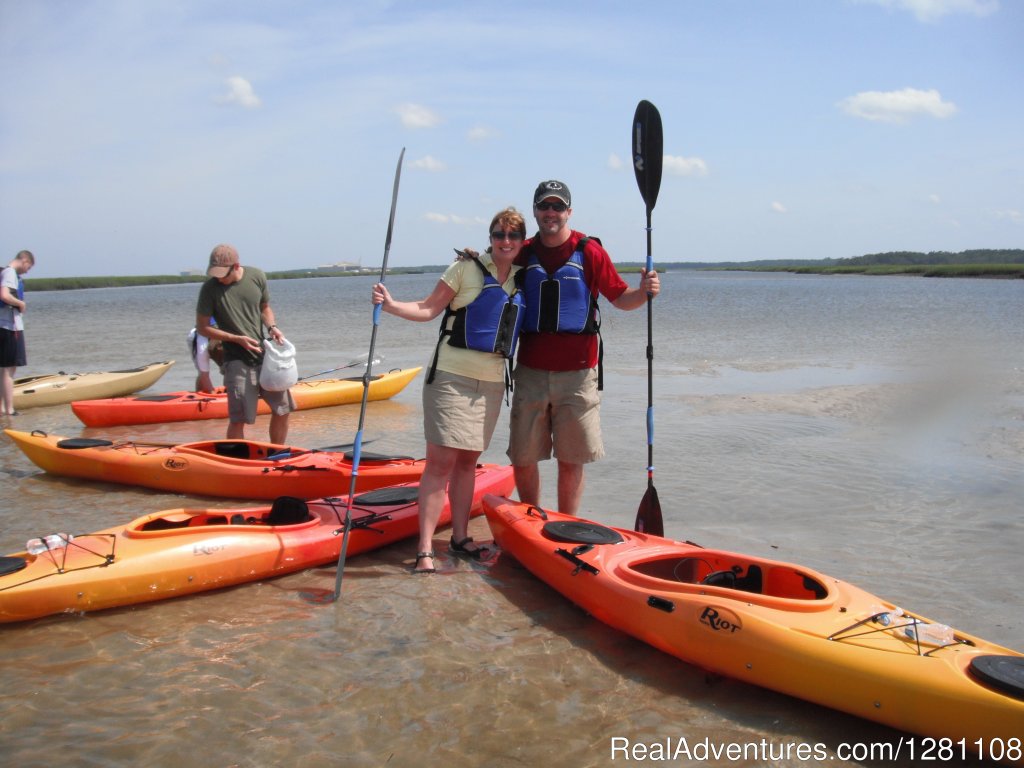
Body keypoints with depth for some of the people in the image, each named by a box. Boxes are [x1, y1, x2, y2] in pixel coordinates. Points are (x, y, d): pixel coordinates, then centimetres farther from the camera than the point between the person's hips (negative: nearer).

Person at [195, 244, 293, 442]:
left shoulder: (257, 276, -2)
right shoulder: (210, 289, -11)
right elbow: (202, 327, -6)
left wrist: (272, 327, -7)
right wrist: (238, 339, -16)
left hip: (264, 354, 4)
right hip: (237, 361, -4)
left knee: (282, 410, 9)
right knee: (238, 419, -8)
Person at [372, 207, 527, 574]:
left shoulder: (521, 279, 9)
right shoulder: (467, 268, -5)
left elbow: (524, 325, 18)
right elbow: (428, 309, -6)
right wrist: (391, 305, -20)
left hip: (492, 381, 5)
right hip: (452, 375, -5)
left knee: (468, 461, 13)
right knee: (441, 460, -8)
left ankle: (460, 537, 23)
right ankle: (425, 550, -6)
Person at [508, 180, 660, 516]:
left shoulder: (589, 251, -1)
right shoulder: (523, 253, 8)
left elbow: (620, 298, 1)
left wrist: (643, 291, -20)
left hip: (576, 374, -3)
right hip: (531, 371, 3)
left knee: (570, 460, 4)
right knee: (522, 458, 6)